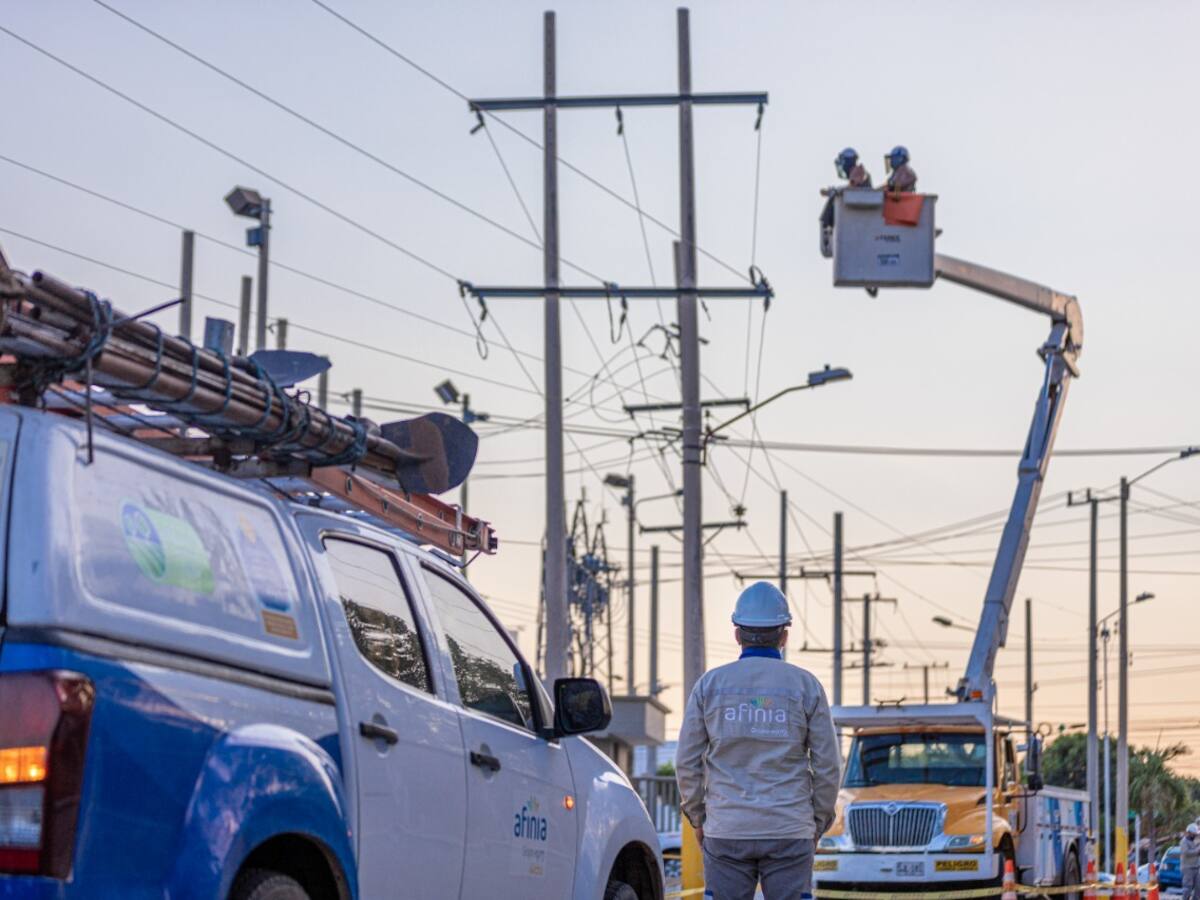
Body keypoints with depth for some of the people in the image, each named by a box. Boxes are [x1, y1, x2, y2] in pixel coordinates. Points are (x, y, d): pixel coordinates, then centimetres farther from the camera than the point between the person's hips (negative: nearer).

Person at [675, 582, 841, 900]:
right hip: (790, 832, -1)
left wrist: (697, 819, 14)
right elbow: (828, 765, 0)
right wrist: (818, 823, 11)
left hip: (726, 833, 1)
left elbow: (687, 762, 2)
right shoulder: (805, 685, -1)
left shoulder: (710, 683, 1)